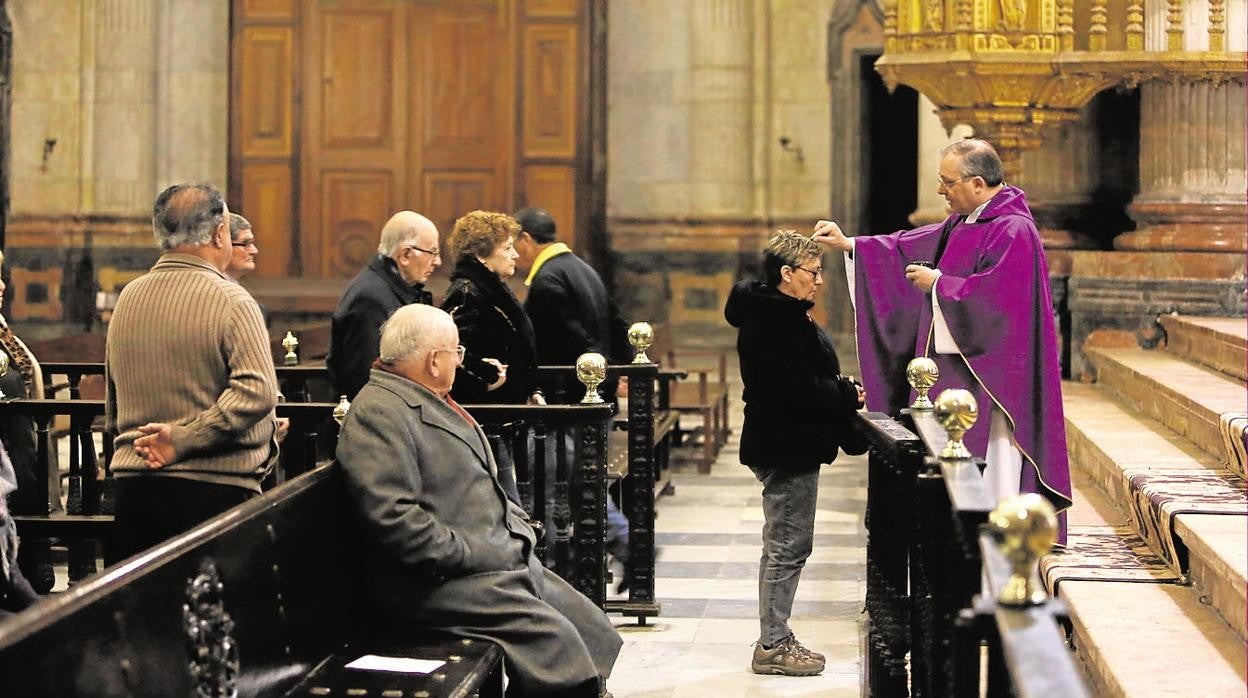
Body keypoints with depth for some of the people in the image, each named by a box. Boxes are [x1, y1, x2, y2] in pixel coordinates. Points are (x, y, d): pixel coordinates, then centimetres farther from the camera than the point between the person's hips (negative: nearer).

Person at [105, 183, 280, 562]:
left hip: (133, 487, 6)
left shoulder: (128, 298, 10)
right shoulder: (231, 301, -9)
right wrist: (183, 441, -16)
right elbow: (257, 390, -21)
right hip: (216, 486, -6)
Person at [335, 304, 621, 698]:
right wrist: (472, 555, -20)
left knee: (594, 629, 0)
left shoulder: (434, 402, 19)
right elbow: (394, 519, -23)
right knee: (552, 636, -22)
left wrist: (519, 529, 10)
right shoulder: (377, 412, -13)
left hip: (502, 559, 10)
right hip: (438, 580, -10)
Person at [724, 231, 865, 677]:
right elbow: (796, 390, -25)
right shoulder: (776, 321, -19)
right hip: (787, 448, -12)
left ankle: (774, 639, 24)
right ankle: (773, 646, 2)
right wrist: (848, 397, -14)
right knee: (788, 546, -5)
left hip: (783, 446, 12)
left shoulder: (775, 314, 15)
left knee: (781, 546, 16)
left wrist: (842, 390, 6)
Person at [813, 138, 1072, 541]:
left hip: (988, 377, -10)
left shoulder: (1013, 231, -16)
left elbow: (993, 296, -25)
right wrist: (849, 246, 13)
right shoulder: (963, 224, 13)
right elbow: (914, 247, 19)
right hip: (955, 372, 10)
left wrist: (938, 284, -12)